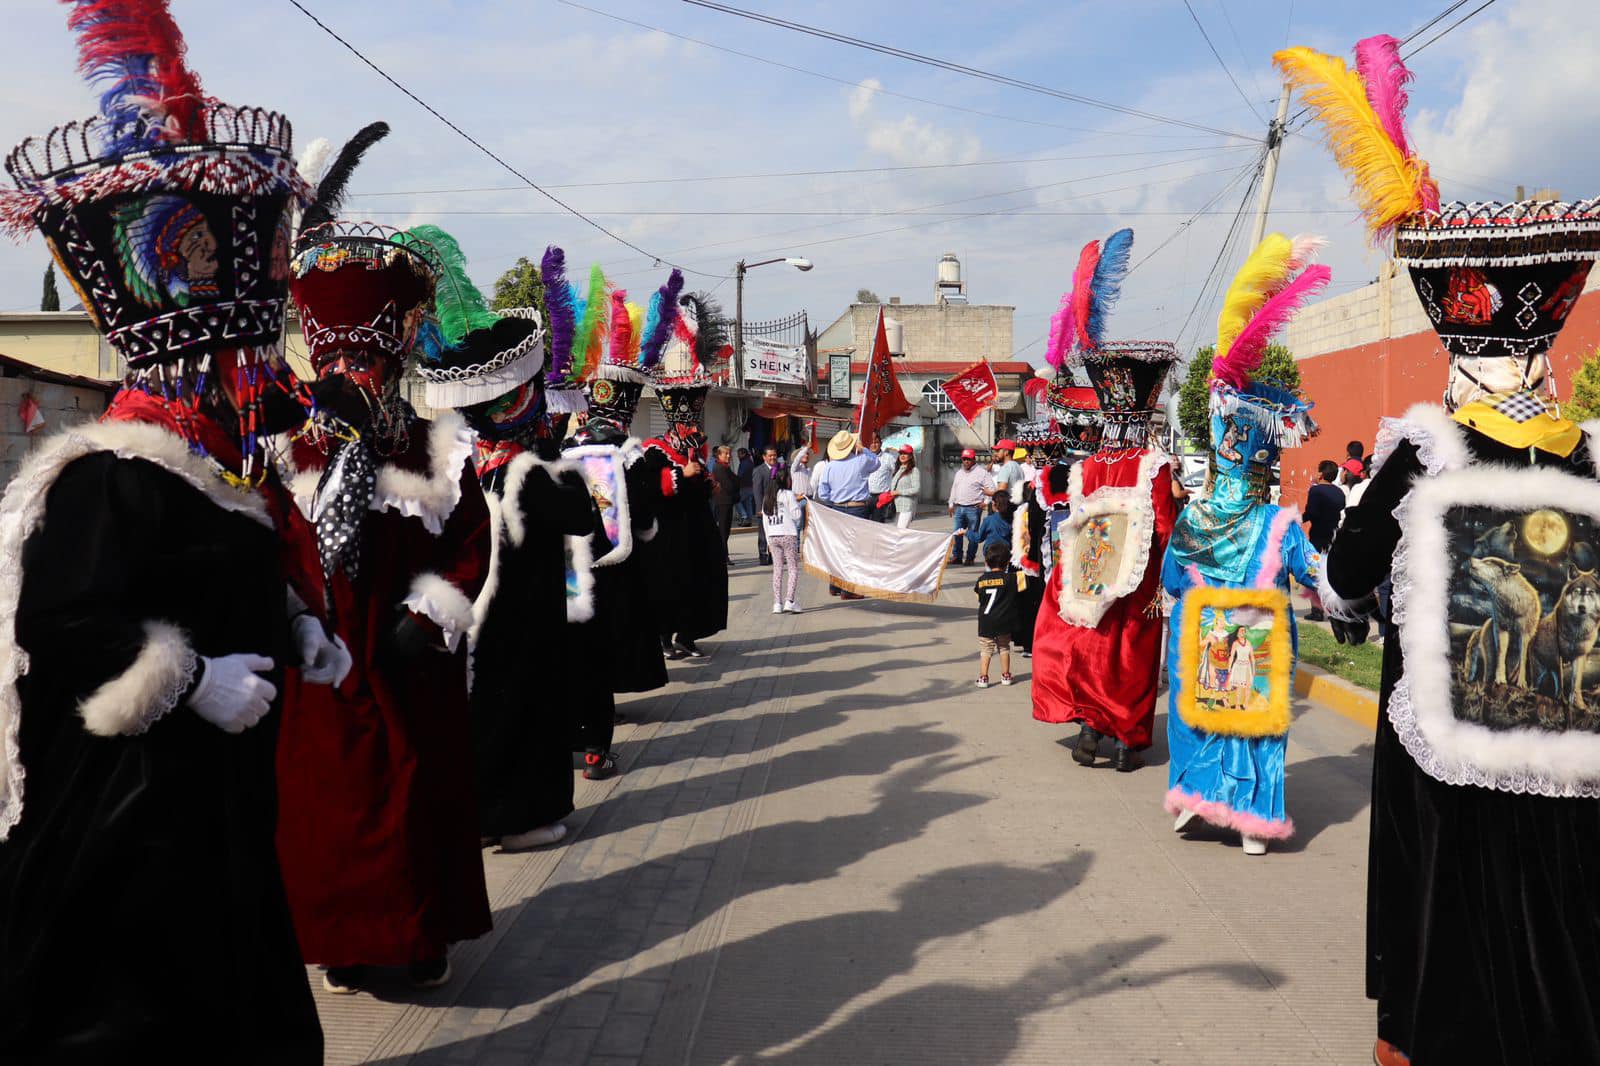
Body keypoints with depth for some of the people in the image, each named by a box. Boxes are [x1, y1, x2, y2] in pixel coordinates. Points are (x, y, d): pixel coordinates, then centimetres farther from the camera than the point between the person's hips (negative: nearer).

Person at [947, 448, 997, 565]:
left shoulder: (982, 472, -1)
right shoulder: (959, 473, 19)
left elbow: (991, 489, -3)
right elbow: (954, 489, 25)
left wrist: (985, 501, -13)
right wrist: (951, 504, 21)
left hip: (973, 508, -6)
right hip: (959, 508, 6)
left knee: (972, 535, -1)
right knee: (956, 533, 3)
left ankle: (969, 558, 6)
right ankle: (956, 556, 11)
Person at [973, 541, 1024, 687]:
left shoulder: (981, 579, -1)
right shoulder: (1010, 578, -8)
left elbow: (979, 597, 9)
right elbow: (1026, 576, -5)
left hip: (985, 622, 0)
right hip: (1004, 622, 0)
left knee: (985, 649, 7)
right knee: (1004, 647, 16)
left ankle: (983, 677, 2)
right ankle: (1005, 675, 21)